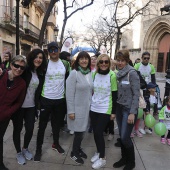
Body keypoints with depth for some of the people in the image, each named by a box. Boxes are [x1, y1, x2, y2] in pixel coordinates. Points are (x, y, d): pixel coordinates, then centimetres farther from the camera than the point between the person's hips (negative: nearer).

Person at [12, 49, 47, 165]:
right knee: (18, 129, 9)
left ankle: (25, 149, 34)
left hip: (31, 106, 4)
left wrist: (37, 105, 8)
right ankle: (19, 153, 29)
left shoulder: (41, 73, 5)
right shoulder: (24, 69, -10)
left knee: (30, 129, 7)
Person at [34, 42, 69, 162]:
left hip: (60, 99, 3)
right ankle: (39, 149, 22)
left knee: (57, 123, 18)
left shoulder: (65, 64, 2)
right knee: (42, 125, 6)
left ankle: (56, 143, 38)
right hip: (46, 99, -2)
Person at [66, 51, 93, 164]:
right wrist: (71, 111, -16)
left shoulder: (90, 73, 4)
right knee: (79, 131, 4)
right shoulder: (74, 73, -14)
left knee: (83, 130, 15)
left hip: (87, 107, 5)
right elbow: (69, 94, -15)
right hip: (77, 108, -5)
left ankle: (78, 148, 39)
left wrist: (91, 104, 12)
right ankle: (74, 153, 27)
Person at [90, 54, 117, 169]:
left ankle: (102, 158, 17)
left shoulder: (112, 75, -11)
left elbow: (114, 95, -8)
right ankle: (98, 152, 34)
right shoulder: (94, 74, 1)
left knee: (99, 132, -4)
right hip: (94, 108, 4)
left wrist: (113, 112, -7)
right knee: (95, 132, 11)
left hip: (105, 109, -4)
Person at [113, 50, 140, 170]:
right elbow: (117, 92, 10)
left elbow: (136, 94, -15)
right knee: (121, 136, 13)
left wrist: (132, 112, -18)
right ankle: (124, 158, 33)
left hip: (129, 109, -6)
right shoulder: (118, 73, 6)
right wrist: (114, 108, 8)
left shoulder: (132, 73, -13)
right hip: (119, 107, 6)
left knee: (125, 137, -1)